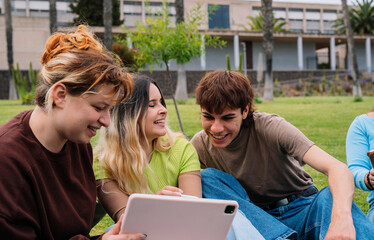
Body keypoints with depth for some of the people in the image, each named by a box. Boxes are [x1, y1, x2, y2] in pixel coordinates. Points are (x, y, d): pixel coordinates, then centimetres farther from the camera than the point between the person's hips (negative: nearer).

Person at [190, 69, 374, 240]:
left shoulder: (271, 128, -19)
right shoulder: (200, 146, -8)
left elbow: (338, 169, -30)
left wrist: (341, 216, -50)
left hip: (300, 211, -2)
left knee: (332, 195, -33)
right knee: (207, 178, -21)